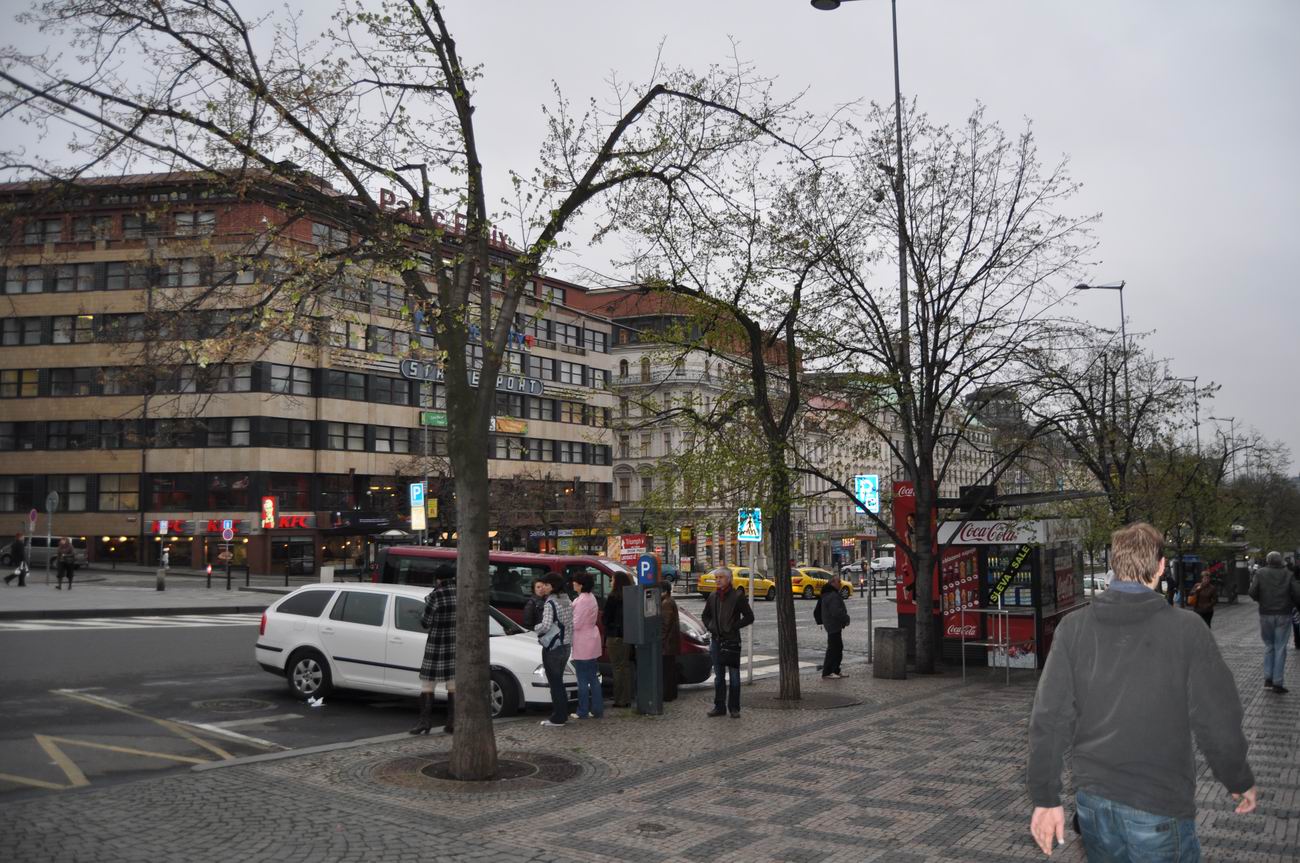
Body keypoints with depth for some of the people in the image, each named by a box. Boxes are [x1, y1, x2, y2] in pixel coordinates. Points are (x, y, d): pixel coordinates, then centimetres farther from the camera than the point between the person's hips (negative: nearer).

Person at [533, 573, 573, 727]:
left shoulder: (550, 603, -15)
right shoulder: (567, 601, 10)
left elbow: (546, 626, -24)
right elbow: (571, 623, 13)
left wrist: (535, 628, -5)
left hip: (552, 648, -8)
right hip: (566, 646, 8)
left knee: (554, 682, -1)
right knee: (559, 681, 17)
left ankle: (557, 718, 3)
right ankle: (563, 714, 22)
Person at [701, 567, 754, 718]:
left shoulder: (737, 596, -7)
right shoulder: (713, 597, 8)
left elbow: (749, 617, -6)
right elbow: (706, 615, 22)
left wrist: (733, 627, -11)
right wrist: (710, 627, 5)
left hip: (732, 640, -5)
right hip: (716, 640, 5)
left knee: (734, 676, 1)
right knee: (719, 676, 10)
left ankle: (734, 708, 8)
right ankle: (719, 707, 17)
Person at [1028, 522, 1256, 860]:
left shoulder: (1073, 627, -5)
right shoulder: (1187, 630, -12)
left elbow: (1048, 720, -6)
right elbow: (1219, 721, -7)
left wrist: (1045, 798, 2)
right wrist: (1241, 782, 12)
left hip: (1093, 800, 3)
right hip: (1159, 807, -3)